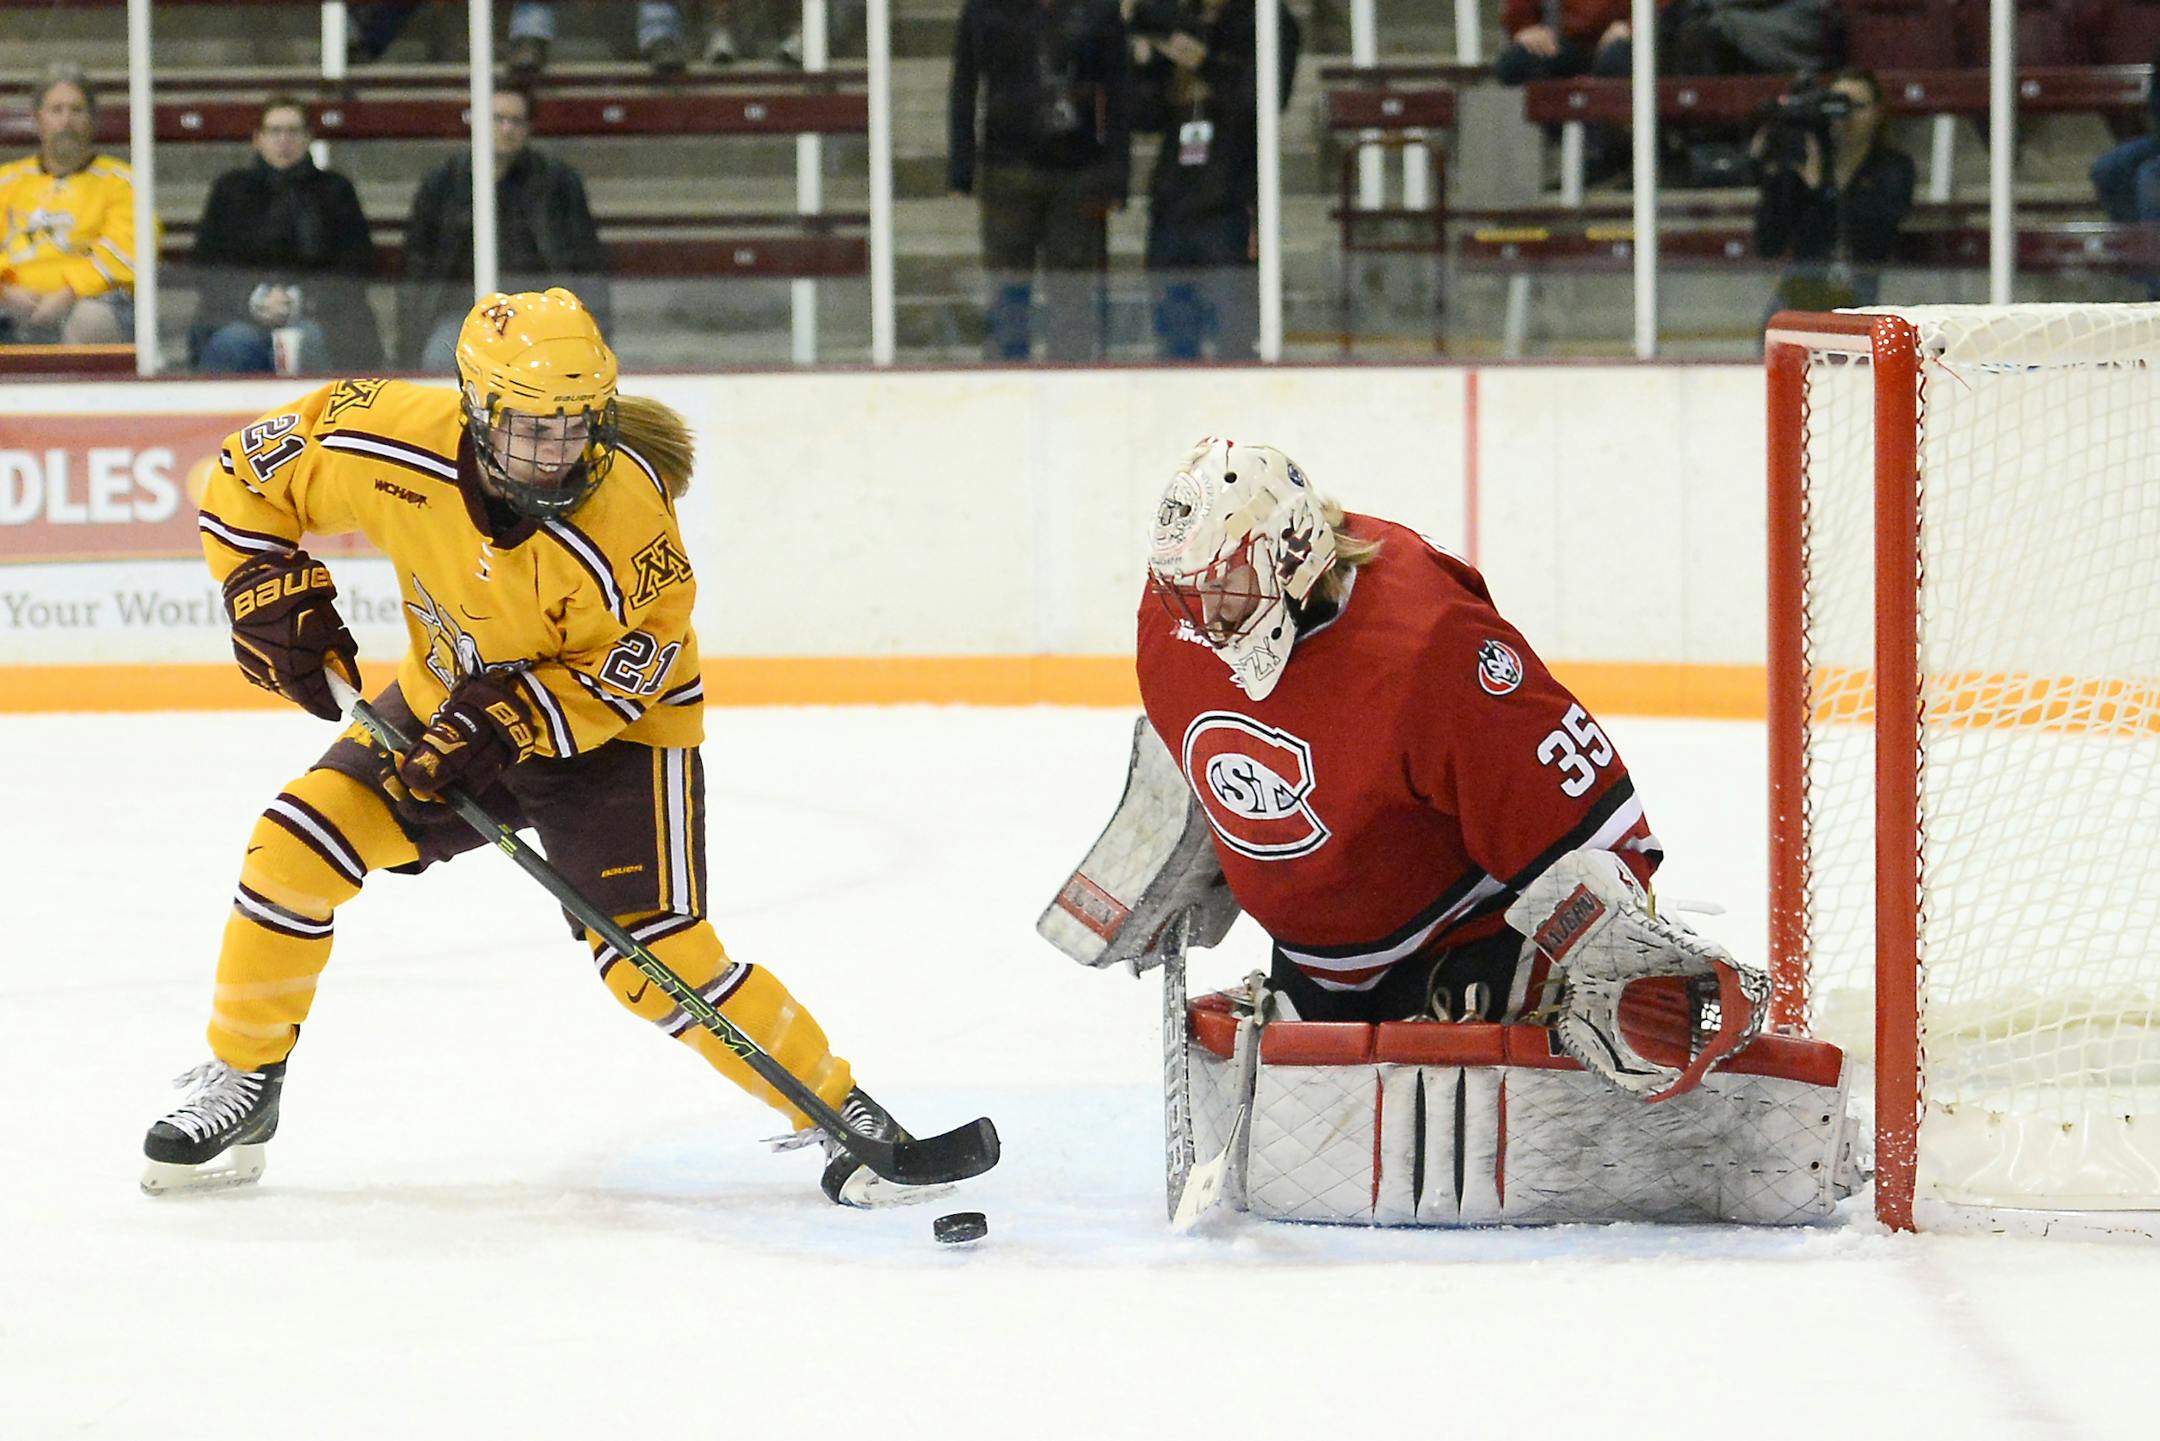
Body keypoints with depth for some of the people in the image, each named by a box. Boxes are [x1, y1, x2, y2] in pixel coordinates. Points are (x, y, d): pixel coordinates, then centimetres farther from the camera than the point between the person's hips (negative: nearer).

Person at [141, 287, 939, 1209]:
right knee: (299, 844, -10)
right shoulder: (396, 444, -25)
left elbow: (632, 662, -23)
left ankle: (841, 1110, -4)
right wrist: (272, 590, -17)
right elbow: (250, 471, -8)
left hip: (616, 723, -4)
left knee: (656, 958, -17)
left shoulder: (623, 513, -34)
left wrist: (507, 723, -32)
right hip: (452, 698, 4)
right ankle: (241, 1083, 8)